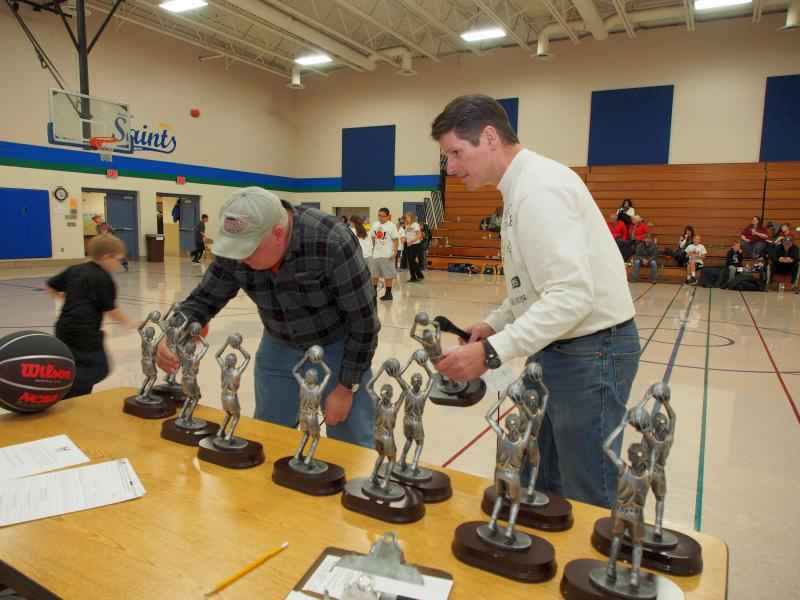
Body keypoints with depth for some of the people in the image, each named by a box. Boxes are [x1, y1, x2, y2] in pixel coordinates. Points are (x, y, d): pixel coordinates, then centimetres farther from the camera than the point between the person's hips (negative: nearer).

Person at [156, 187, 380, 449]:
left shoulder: (331, 242, -32)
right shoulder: (236, 247, -18)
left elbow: (363, 318, -24)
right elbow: (204, 298, -4)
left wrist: (346, 387, -18)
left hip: (339, 347, -4)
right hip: (280, 347, 4)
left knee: (350, 446, 3)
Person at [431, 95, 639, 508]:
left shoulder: (539, 188, -21)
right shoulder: (524, 186, 11)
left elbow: (572, 295, -30)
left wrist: (491, 352, -30)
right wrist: (493, 324, 6)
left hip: (590, 353, -10)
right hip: (559, 349, 10)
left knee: (587, 499, 5)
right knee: (539, 486, 20)